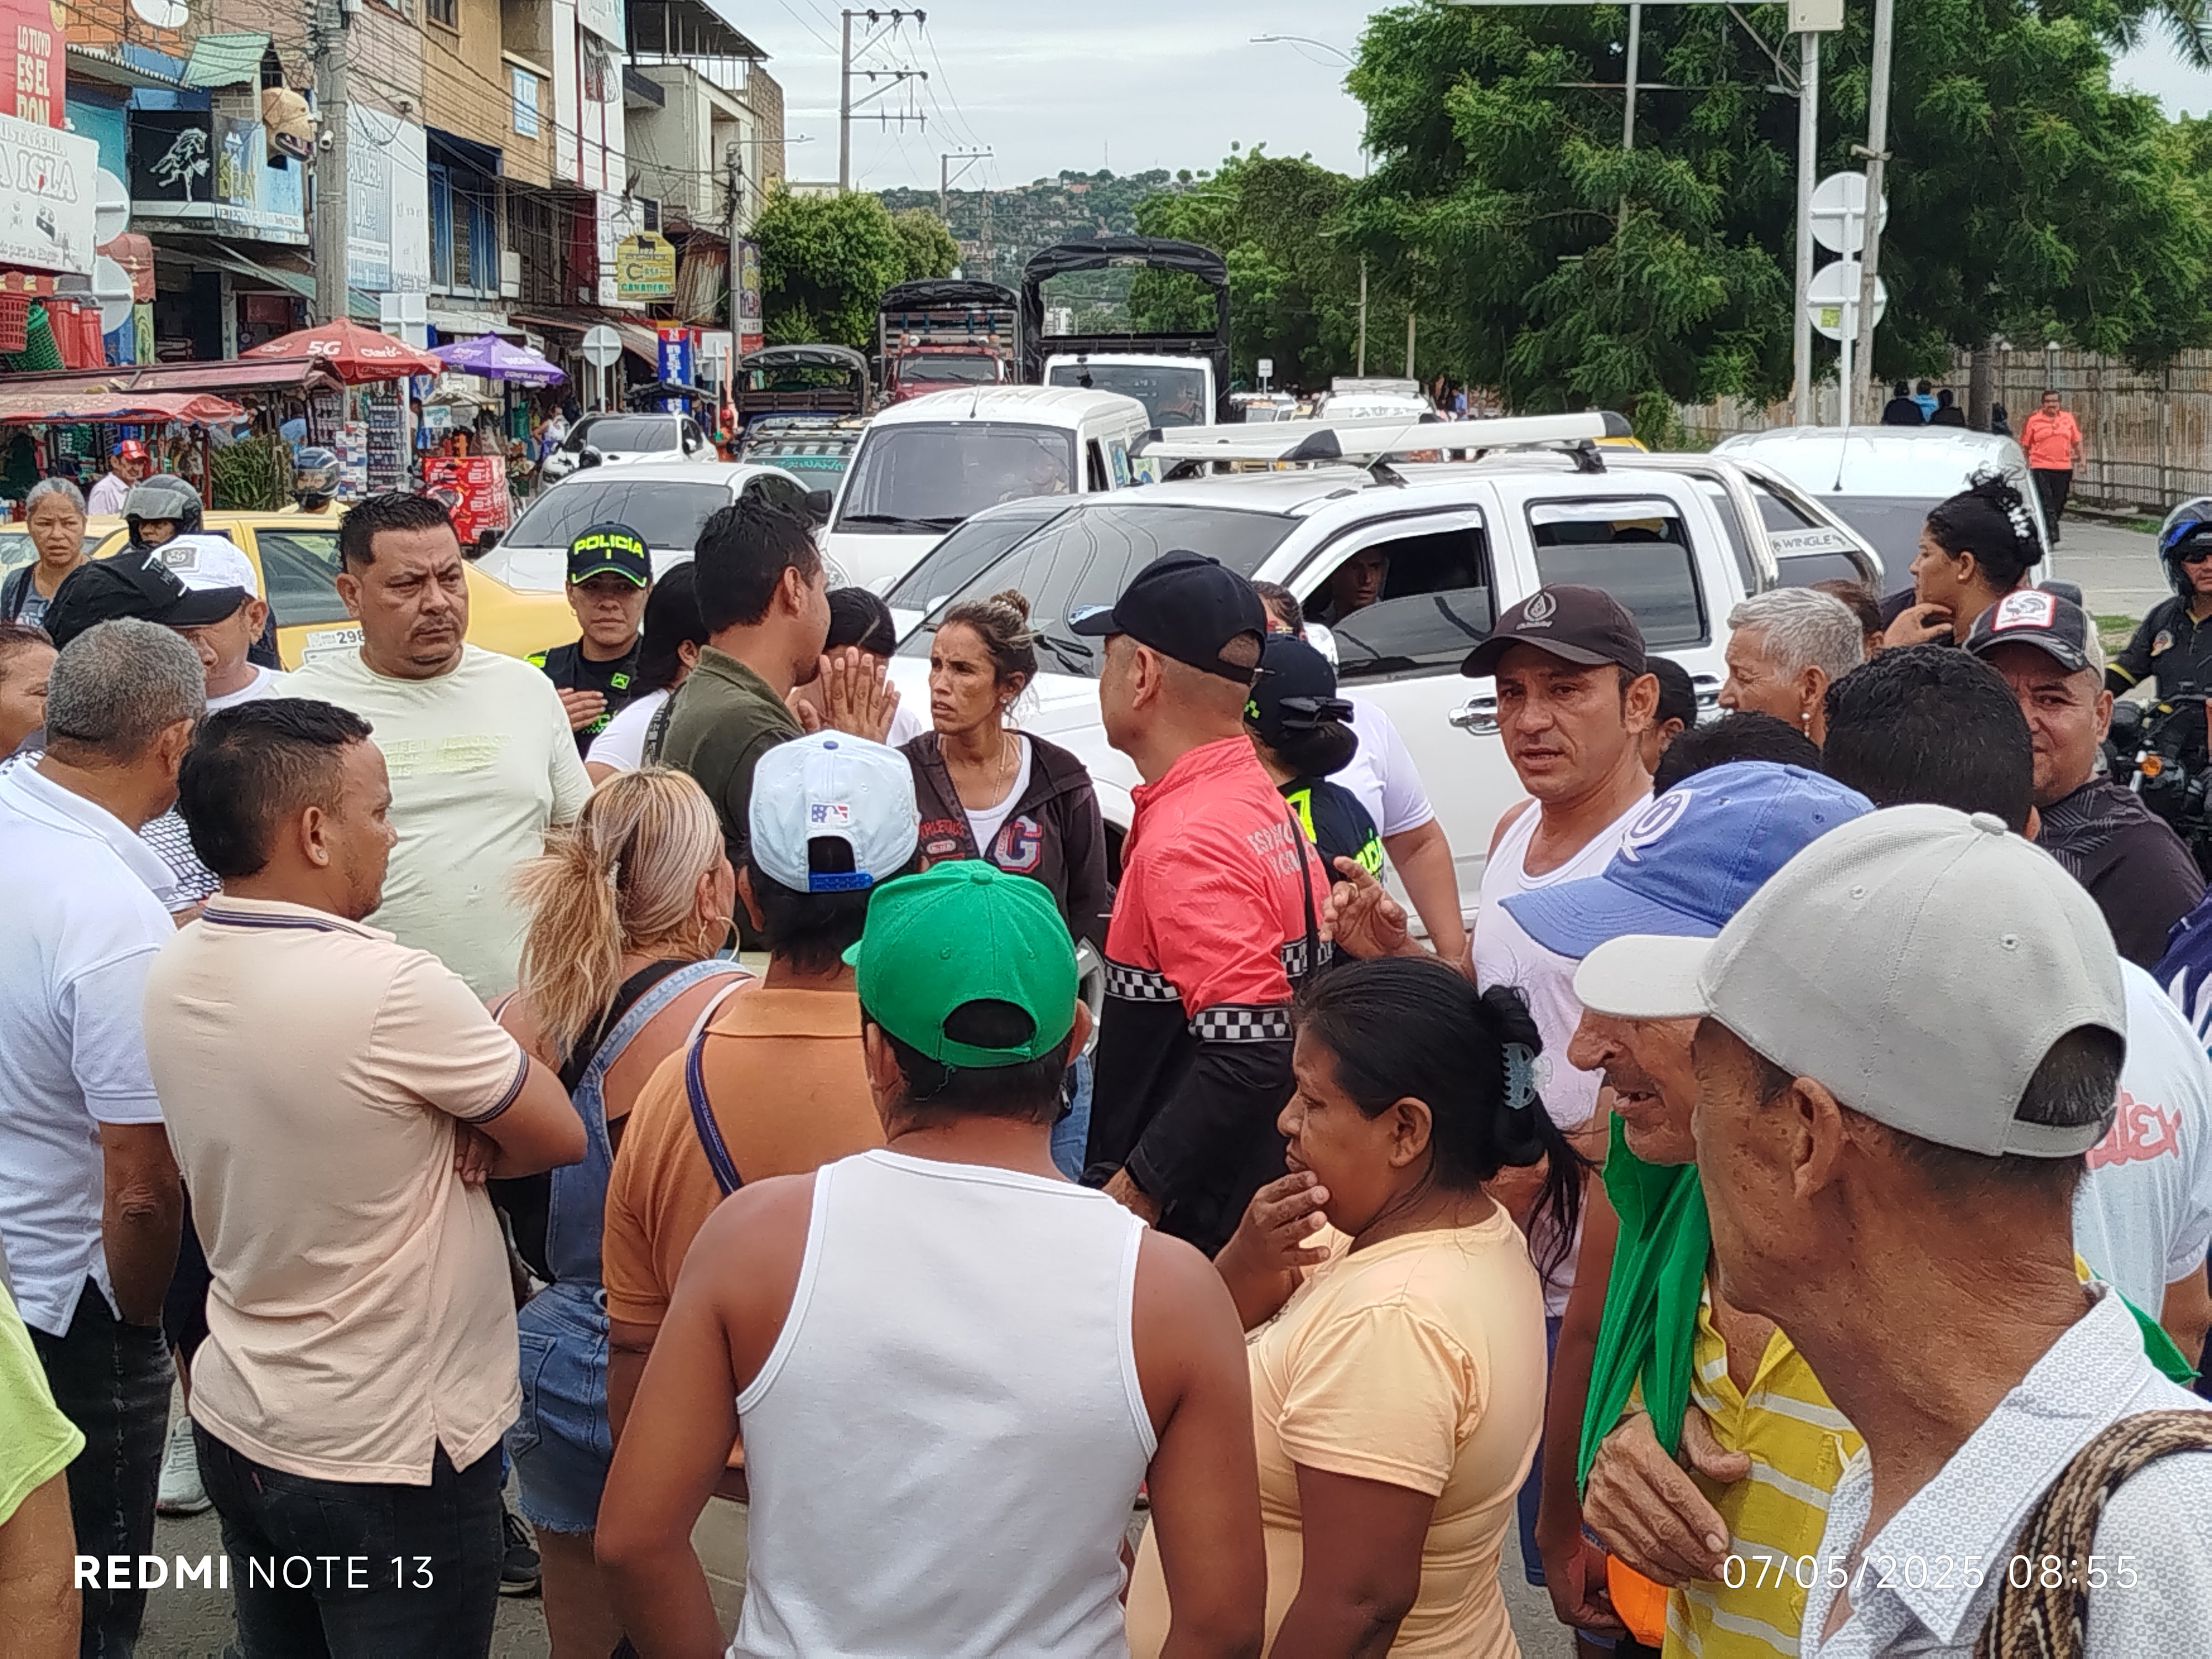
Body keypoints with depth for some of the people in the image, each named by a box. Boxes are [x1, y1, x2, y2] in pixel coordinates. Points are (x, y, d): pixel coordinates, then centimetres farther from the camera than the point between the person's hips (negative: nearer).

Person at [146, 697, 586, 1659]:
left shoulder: (172, 974, -3)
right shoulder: (391, 989, -27)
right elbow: (562, 1137, -15)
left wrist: (452, 1128, -10)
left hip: (235, 1423, 7)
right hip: (390, 1453, -7)